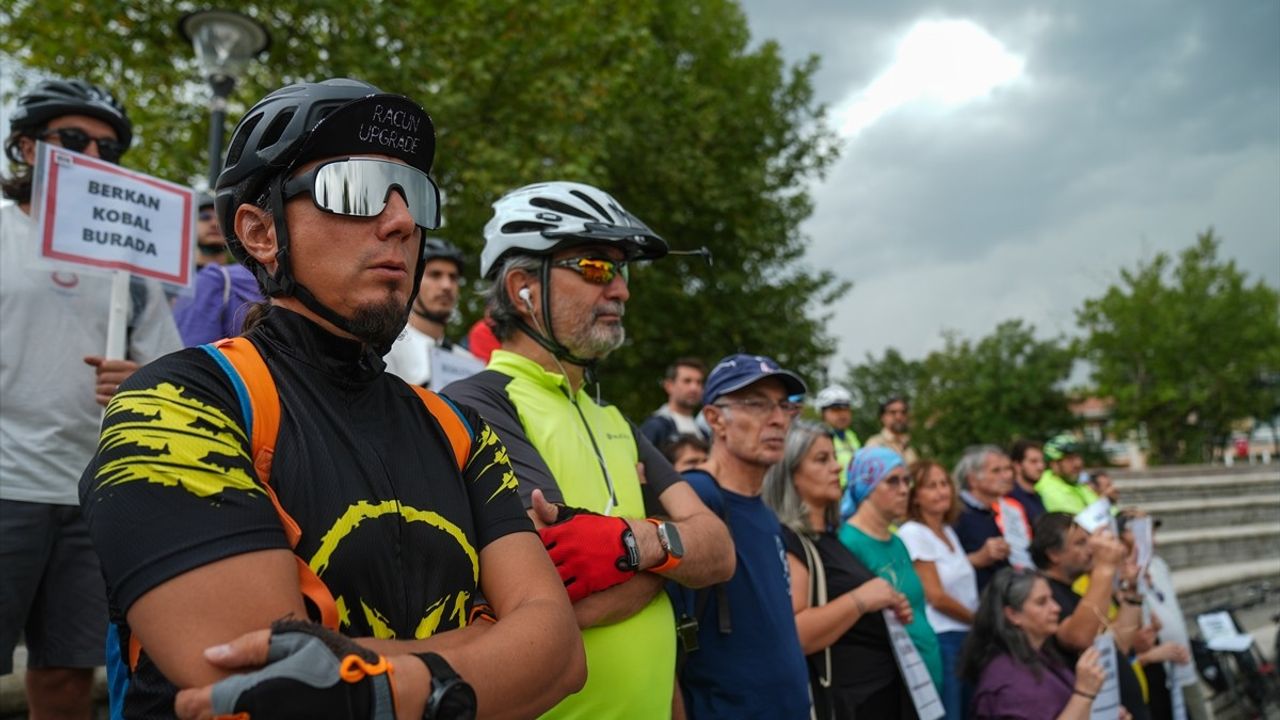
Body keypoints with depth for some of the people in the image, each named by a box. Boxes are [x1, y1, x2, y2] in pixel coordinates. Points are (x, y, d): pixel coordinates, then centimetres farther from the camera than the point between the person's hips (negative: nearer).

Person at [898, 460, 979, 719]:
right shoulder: (913, 533, -12)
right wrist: (979, 619, -3)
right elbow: (936, 596, -15)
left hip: (967, 638, 8)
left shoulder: (948, 531, 14)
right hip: (940, 641, -8)